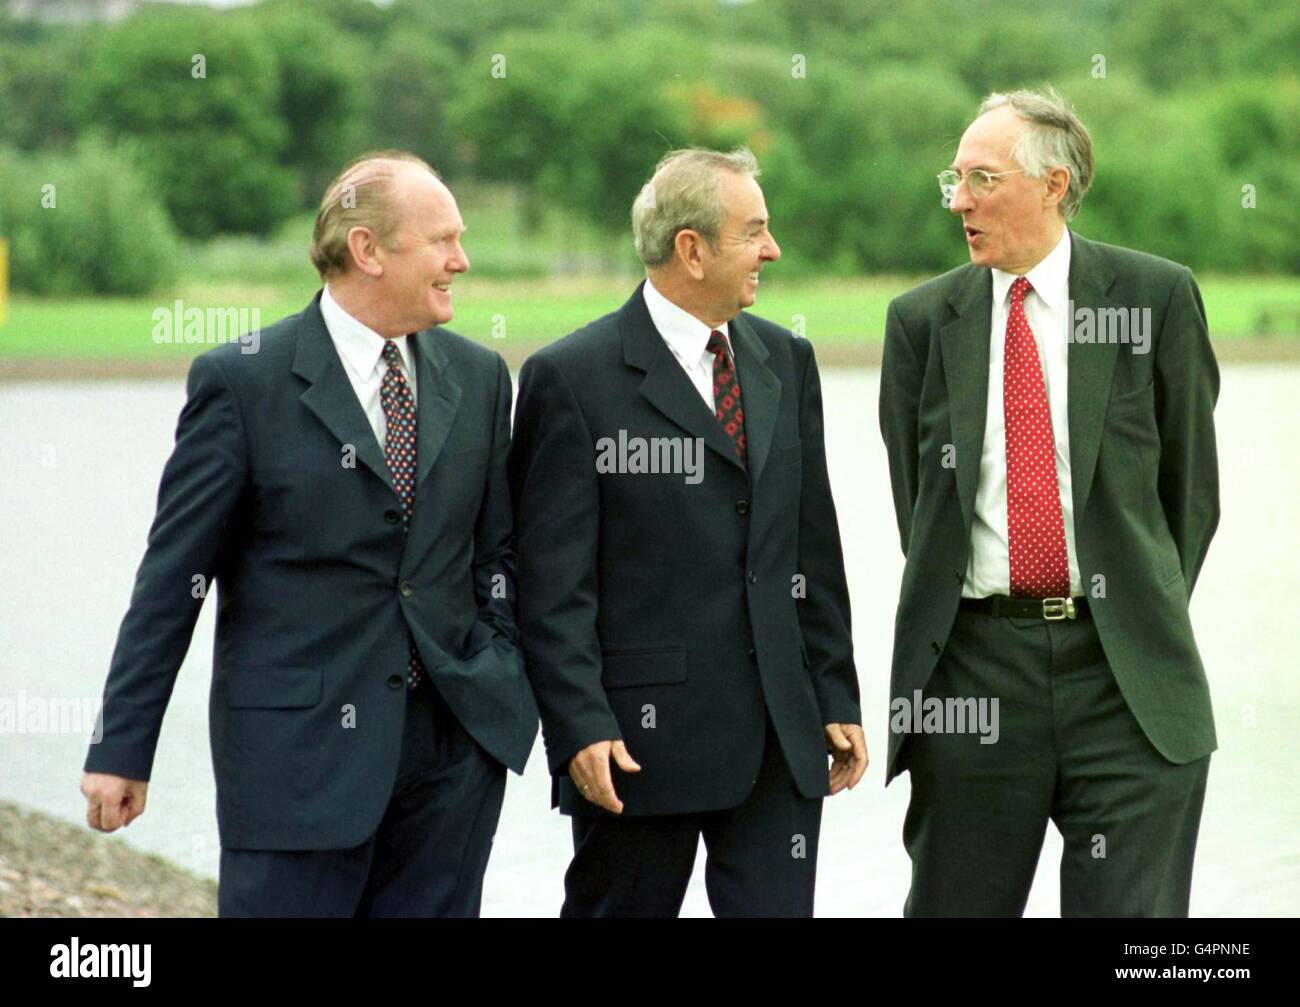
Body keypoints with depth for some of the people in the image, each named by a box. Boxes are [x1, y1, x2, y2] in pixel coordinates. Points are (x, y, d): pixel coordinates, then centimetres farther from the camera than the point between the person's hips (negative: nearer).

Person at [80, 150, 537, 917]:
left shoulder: (479, 378, 9)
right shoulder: (242, 382, -5)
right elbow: (173, 578, -4)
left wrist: (503, 690, 4)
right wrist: (123, 749, -5)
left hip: (456, 743, 5)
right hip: (298, 743, -4)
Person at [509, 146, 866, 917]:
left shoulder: (785, 362, 13)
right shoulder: (573, 378, -7)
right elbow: (553, 585, -9)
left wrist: (836, 698, 12)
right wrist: (581, 729, -16)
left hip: (780, 737, 5)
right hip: (640, 737, -5)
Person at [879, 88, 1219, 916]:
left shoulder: (1157, 297, 2)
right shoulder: (923, 320, 7)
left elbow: (1191, 485, 7)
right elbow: (917, 498, 12)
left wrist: (1148, 620, 6)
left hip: (1126, 672, -2)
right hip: (976, 656, 2)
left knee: (1131, 908, -3)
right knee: (958, 906, 7)